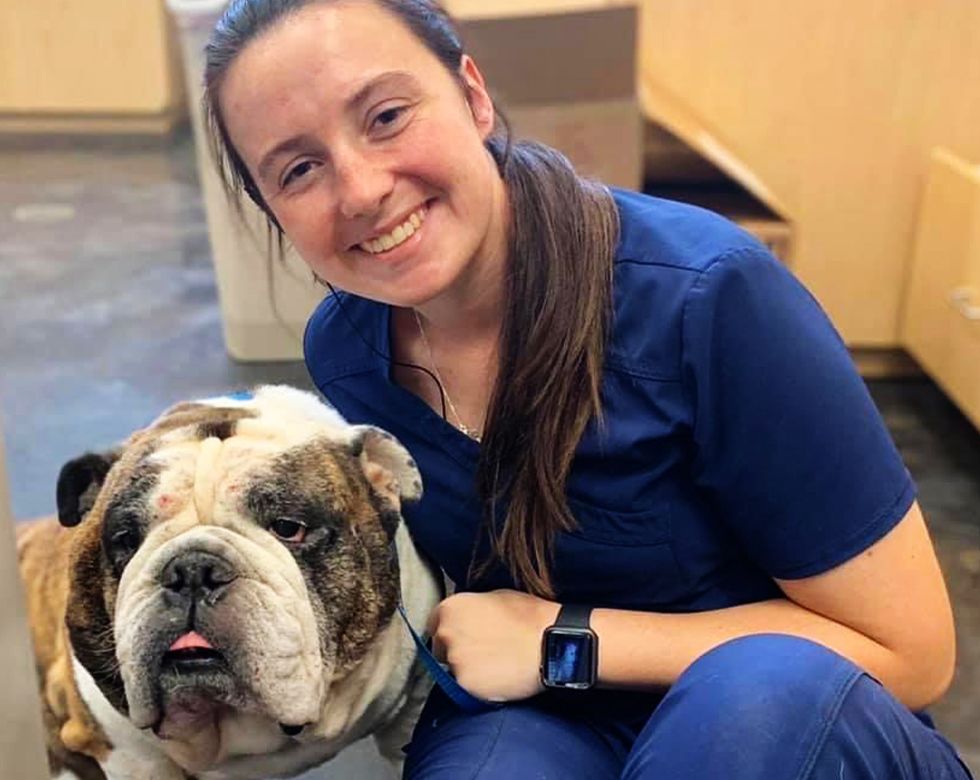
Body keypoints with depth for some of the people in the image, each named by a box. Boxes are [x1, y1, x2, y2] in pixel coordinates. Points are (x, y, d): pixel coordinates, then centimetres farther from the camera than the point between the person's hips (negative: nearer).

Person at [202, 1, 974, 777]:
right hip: (528, 715, 1)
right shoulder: (341, 349, -9)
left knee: (778, 684, -34)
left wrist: (564, 640, -21)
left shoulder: (704, 295, -26)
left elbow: (909, 651, -18)